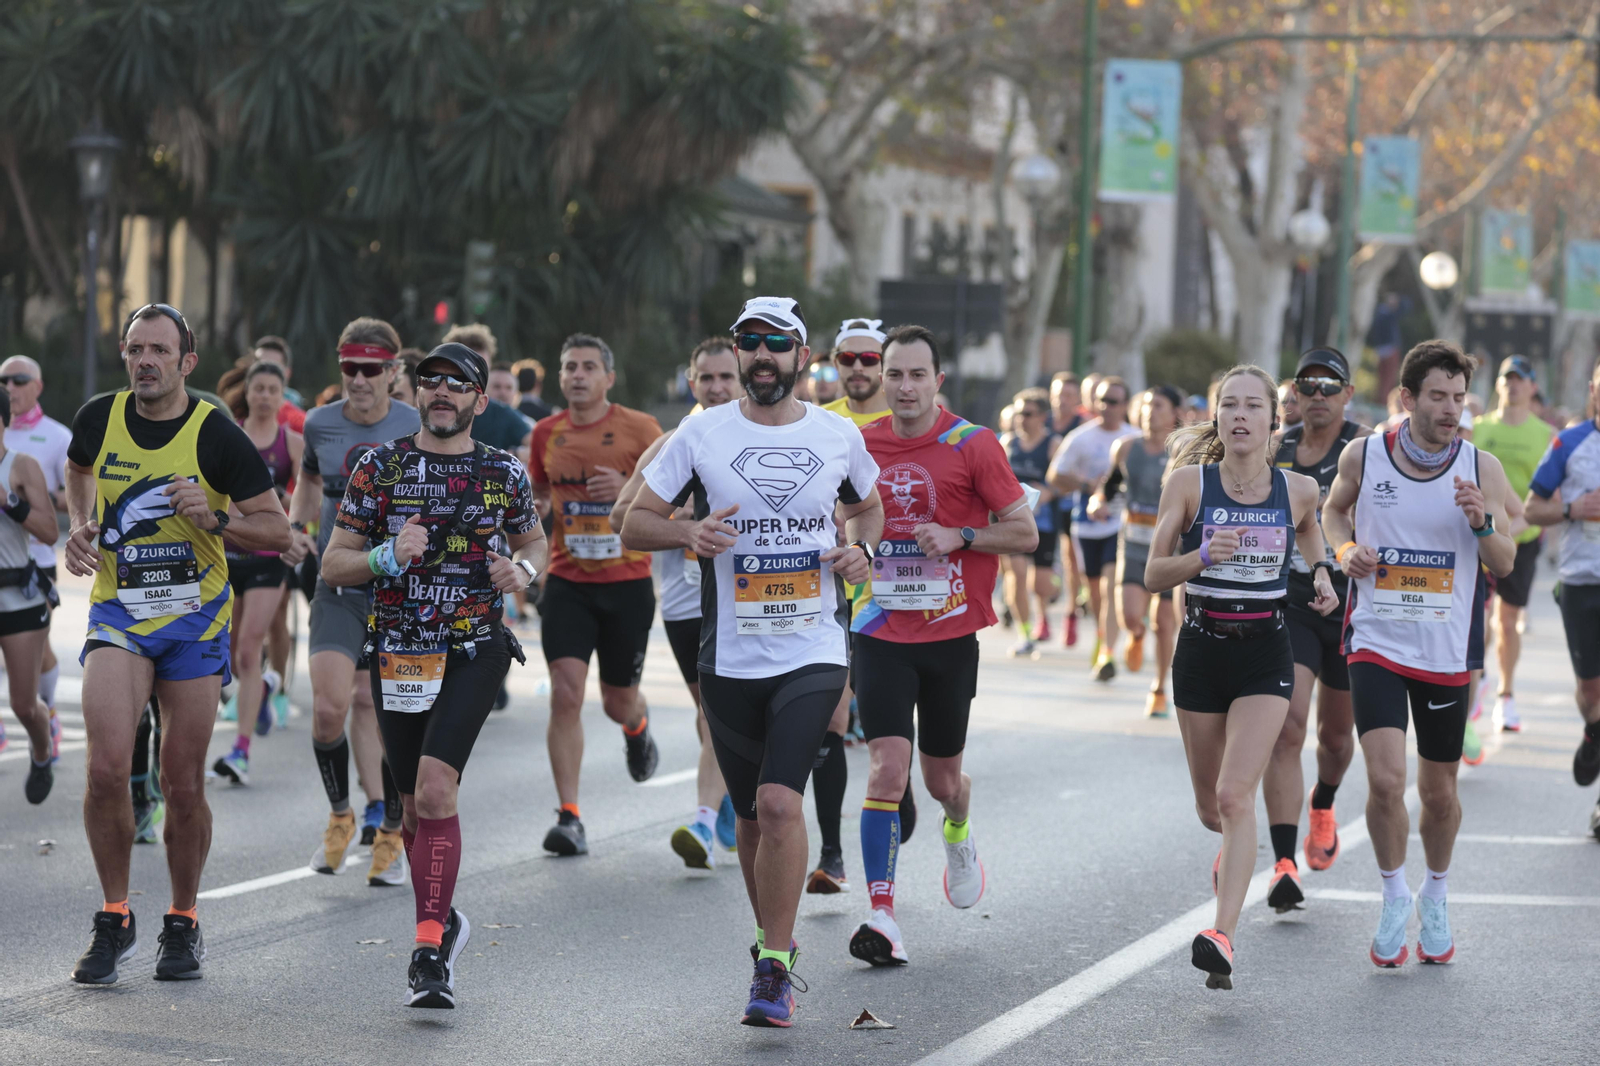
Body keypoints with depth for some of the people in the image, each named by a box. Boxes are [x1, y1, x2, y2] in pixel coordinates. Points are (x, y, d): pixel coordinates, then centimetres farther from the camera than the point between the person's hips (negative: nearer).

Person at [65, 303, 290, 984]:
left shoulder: (217, 436, -11)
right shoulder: (99, 419, -2)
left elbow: (277, 530, -7)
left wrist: (216, 519, -24)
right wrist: (80, 529, 8)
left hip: (195, 621, -1)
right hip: (117, 615, 1)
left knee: (184, 786, 3)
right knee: (107, 768, -16)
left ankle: (183, 923, 23)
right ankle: (115, 920, 0)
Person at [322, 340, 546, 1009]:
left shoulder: (505, 472, 4)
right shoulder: (379, 466, 2)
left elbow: (533, 541, 21)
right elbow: (333, 566, 3)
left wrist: (524, 570, -2)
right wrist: (387, 557, -17)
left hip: (475, 651, -2)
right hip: (398, 652, 2)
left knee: (435, 790, -20)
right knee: (417, 808, 10)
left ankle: (429, 953, -19)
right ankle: (443, 922, 33)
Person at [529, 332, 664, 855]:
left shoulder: (638, 429, -5)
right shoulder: (547, 433, 5)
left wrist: (629, 488, -22)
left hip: (627, 582, -2)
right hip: (567, 582, 2)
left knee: (618, 703, 9)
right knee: (566, 695, -13)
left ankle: (637, 729, 49)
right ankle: (569, 817, -10)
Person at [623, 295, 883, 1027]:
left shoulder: (838, 435, 4)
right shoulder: (702, 433, 1)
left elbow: (868, 506, 23)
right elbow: (636, 525, 3)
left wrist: (861, 548, 1)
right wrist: (689, 533, -17)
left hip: (813, 654, -1)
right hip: (730, 658, 2)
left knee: (779, 802, -18)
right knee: (754, 816, 11)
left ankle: (774, 971, -13)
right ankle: (772, 936, 34)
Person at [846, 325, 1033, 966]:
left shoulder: (973, 445, -7)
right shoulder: (860, 445, 2)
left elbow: (1025, 532, -4)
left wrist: (960, 536, -18)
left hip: (951, 635, -1)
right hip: (882, 635, 1)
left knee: (942, 781, 12)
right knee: (888, 769, -15)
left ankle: (958, 834, 49)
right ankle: (881, 914, -15)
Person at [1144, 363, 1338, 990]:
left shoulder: (1296, 490, 0)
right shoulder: (1189, 481, -4)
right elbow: (1153, 574, -4)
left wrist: (1322, 575, 3)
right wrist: (1202, 555, -22)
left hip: (1266, 653, -1)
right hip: (1201, 649, 1)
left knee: (1235, 796, -17)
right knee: (1210, 805, 13)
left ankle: (1222, 937, -23)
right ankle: (1234, 848, 51)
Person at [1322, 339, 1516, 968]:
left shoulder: (1481, 468, -5)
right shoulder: (1363, 458, -5)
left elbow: (1504, 565, 0)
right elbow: (1334, 510, 16)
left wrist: (1482, 523, -21)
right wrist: (1346, 548, -6)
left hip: (1446, 652, 1)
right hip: (1376, 641, -1)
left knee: (1439, 791, 11)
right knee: (1386, 780, -16)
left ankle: (1436, 898, 37)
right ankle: (1394, 898, 6)